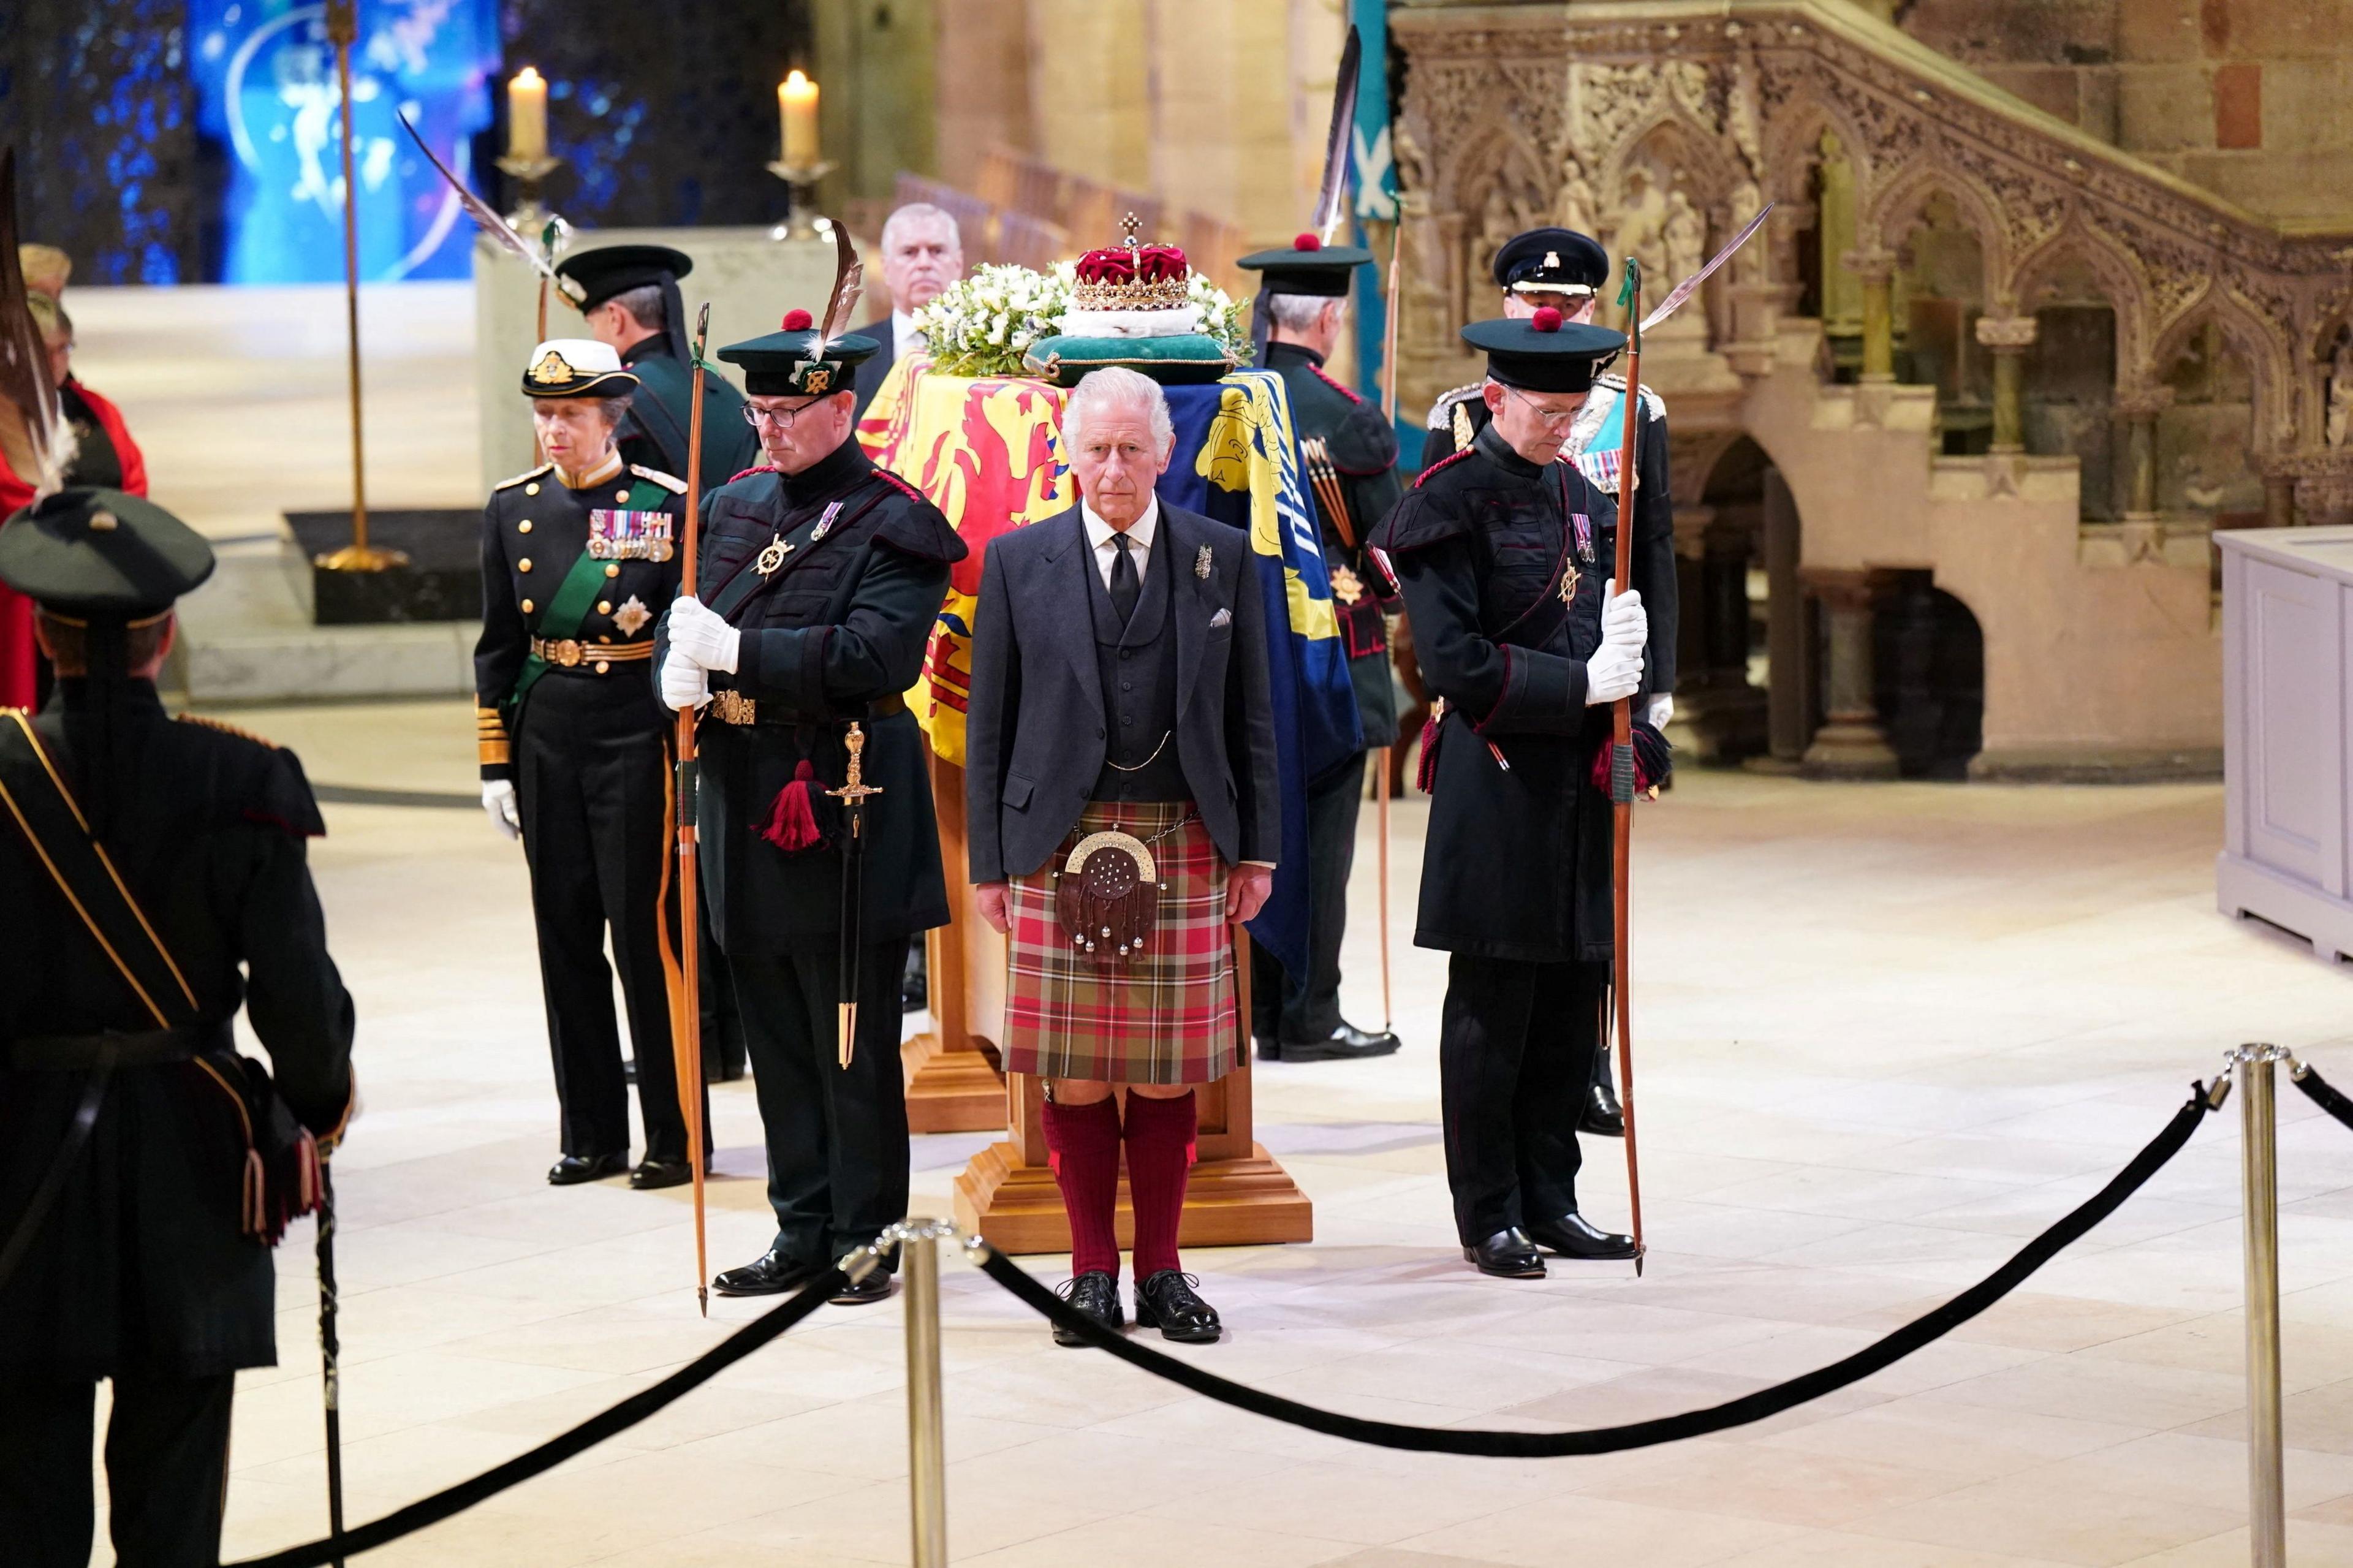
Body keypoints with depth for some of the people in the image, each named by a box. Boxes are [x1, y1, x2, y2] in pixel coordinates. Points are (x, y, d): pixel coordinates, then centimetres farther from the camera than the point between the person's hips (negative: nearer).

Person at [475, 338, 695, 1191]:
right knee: (565, 936, 7)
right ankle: (591, 1135, 16)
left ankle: (675, 1136, 6)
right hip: (547, 736, 4)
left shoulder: (666, 505, -5)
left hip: (638, 735, -4)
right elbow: (498, 645, 10)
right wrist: (495, 765, 8)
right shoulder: (513, 508, 7)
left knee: (647, 933, -3)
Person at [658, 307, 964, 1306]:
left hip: (845, 815, -7)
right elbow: (691, 619, 17)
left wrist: (737, 650, -23)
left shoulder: (890, 524, -9)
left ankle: (868, 1236, 9)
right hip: (746, 808, 7)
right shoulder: (734, 506, 13)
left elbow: (877, 657, -21)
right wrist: (680, 670, -7)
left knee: (854, 1045, 1)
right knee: (777, 1040, 12)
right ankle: (804, 1231, 20)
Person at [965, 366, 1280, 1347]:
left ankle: (1161, 1270, 14)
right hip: (1060, 844, 0)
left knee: (1168, 1073, 3)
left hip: (1184, 844, 1)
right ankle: (1092, 1272, 12)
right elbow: (989, 725, 6)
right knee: (1076, 1078, 1)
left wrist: (1257, 850, 4)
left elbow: (1250, 715, 9)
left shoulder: (1222, 558, 7)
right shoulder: (1017, 561, 5)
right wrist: (989, 861, 1)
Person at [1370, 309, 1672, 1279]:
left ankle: (1550, 1202, 19)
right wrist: (1580, 684, -17)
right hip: (1497, 784, -7)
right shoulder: (1452, 503, -9)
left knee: (1573, 1001, 9)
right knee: (1491, 1007, 0)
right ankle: (1488, 1217, 9)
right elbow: (1455, 663, -15)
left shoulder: (1580, 495, 13)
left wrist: (1626, 646, -5)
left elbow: (1628, 606, 19)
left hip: (1580, 776, 7)